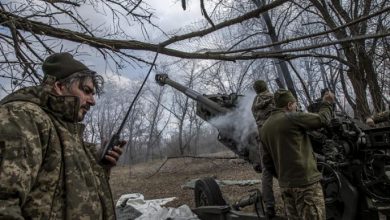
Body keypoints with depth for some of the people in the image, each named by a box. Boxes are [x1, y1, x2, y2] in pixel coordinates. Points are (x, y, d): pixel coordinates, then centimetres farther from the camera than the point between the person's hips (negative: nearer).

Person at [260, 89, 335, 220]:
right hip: (306, 182, -7)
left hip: (285, 185, 7)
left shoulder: (265, 128, 9)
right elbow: (322, 119, -2)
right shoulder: (292, 118, -12)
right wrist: (327, 103, 16)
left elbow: (267, 162, 11)